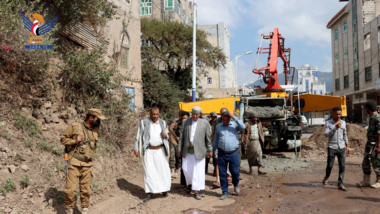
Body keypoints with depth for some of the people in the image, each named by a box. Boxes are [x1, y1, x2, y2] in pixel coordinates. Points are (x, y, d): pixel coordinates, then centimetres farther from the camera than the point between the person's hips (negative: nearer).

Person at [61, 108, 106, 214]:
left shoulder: (96, 131, 8)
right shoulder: (75, 126, -6)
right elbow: (63, 138, 1)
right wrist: (74, 141, -14)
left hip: (88, 166, 4)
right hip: (74, 164, -4)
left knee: (86, 190, 8)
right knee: (71, 190, -5)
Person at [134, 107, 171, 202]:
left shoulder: (163, 123, 4)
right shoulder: (144, 123, -5)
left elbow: (167, 135, 14)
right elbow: (139, 136, -4)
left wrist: (165, 135, -10)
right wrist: (136, 149, -12)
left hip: (160, 151, 2)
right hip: (148, 151, -2)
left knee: (163, 170, 2)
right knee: (148, 172, -3)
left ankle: (164, 189, 23)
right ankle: (149, 193, 3)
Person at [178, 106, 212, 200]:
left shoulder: (205, 123, -2)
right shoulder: (187, 122, 6)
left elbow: (208, 137, 2)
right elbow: (182, 136, 8)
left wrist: (209, 150, 3)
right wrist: (180, 149, 7)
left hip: (199, 151, -3)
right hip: (187, 150, 3)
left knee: (198, 171, -3)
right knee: (186, 169, 7)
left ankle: (196, 191, 4)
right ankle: (190, 183, 34)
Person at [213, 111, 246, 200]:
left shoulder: (235, 125, 1)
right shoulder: (218, 127, 9)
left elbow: (243, 127, -20)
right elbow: (215, 140, 16)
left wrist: (234, 117, -21)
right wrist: (212, 151, 13)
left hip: (233, 153, -2)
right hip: (221, 153, 2)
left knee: (235, 172, 1)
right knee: (222, 173, 4)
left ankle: (236, 184, 33)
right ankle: (225, 192, 16)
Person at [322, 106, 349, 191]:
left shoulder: (343, 122, 10)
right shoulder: (328, 123, -1)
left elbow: (344, 135, 18)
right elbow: (326, 134, -12)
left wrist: (347, 146, 15)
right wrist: (335, 127, -20)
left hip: (342, 148, 3)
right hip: (332, 147, -3)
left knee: (342, 166, -2)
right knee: (329, 165, 2)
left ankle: (340, 184, 5)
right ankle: (326, 177, 31)